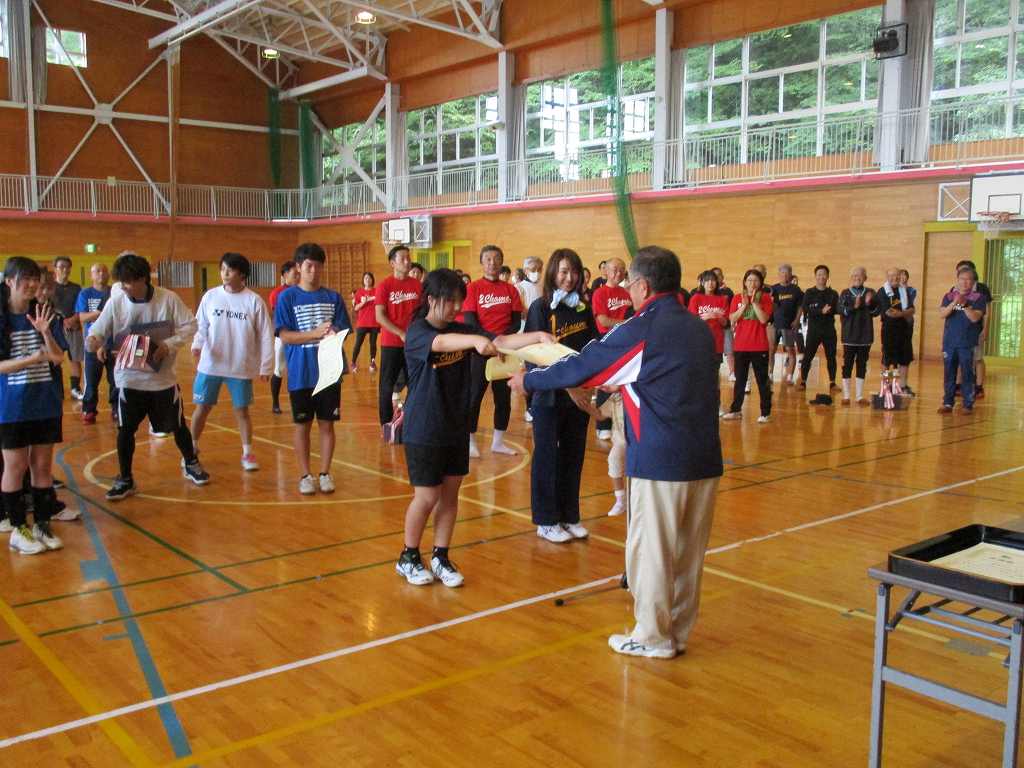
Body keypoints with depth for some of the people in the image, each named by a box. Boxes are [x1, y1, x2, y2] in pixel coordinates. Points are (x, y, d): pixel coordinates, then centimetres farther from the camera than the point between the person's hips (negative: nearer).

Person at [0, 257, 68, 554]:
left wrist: (45, 331, -20)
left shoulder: (45, 315, 0)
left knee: (42, 465, 10)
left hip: (46, 404, 3)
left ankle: (42, 524, 21)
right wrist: (33, 358, -24)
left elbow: (58, 358, -4)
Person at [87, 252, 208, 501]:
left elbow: (189, 325, -5)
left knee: (177, 425, 13)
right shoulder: (115, 304, -7)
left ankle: (191, 464, 36)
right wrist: (95, 342, -28)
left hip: (163, 377, 0)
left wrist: (169, 345, -20)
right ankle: (125, 479, 17)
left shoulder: (169, 299, -11)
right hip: (129, 379, 1)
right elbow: (97, 331, -4)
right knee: (125, 430, 1)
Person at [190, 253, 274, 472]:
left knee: (242, 410, 8)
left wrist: (266, 366, -4)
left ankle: (247, 453, 21)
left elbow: (265, 336, -4)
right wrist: (197, 345, -16)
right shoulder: (210, 296, -2)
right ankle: (192, 449, 27)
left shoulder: (254, 301, -7)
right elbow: (201, 326, 4)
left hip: (241, 367, -2)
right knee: (202, 407, 9)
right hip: (210, 364, 2)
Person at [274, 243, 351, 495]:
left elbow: (343, 332, 2)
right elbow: (285, 336, -8)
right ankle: (305, 475, 19)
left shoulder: (333, 297, 4)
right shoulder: (287, 297, -2)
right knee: (303, 425, 8)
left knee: (327, 424, 8)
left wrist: (334, 335, -21)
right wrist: (316, 333, -21)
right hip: (300, 374, -2)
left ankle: (325, 473, 20)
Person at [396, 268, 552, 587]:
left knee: (450, 493, 10)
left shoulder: (460, 330, 4)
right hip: (423, 431, -6)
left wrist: (538, 336, -21)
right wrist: (475, 340, -55)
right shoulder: (416, 331, -14)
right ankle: (408, 558, 22)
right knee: (427, 496, 2)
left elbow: (499, 342, -6)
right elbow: (441, 342, -36)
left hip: (456, 428, 6)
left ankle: (441, 557, 23)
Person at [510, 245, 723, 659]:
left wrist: (528, 380, 11)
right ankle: (678, 632, 27)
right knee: (688, 551, 15)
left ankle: (653, 637, 17)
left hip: (660, 459, -7)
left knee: (650, 550, 6)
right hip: (705, 459, 7)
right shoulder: (698, 327, 11)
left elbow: (579, 368, -4)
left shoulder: (639, 331, -11)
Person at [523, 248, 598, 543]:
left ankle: (569, 516, 24)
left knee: (573, 457, 11)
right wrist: (568, 386, -19)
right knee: (547, 457, 5)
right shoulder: (540, 308, -6)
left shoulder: (584, 309, 7)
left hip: (579, 395, 4)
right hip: (549, 394, -4)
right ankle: (546, 521, 16)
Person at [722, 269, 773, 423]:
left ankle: (765, 412, 6)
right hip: (740, 345, 3)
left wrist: (754, 302, -16)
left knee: (762, 380, 1)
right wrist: (744, 305, -15)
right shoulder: (737, 298, 6)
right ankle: (736, 410, 21)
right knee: (740, 379, 12)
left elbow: (764, 319, -14)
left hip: (759, 346, -3)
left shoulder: (765, 298, -2)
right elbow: (732, 319, -4)